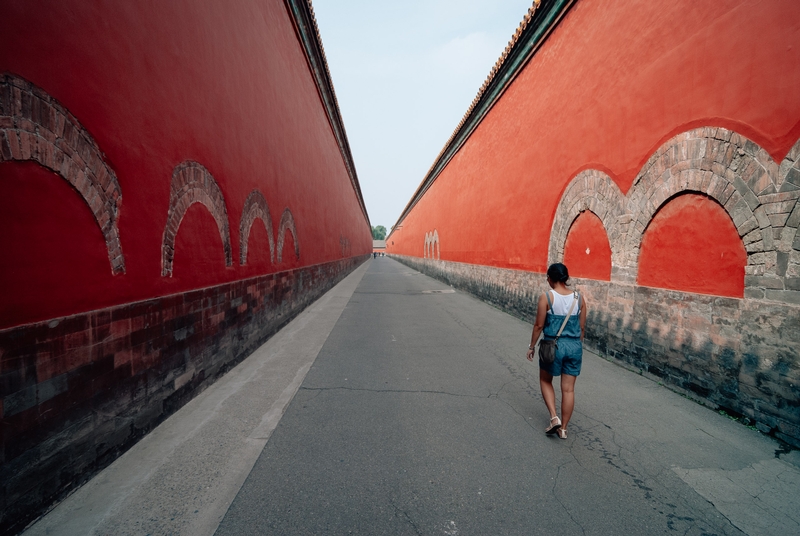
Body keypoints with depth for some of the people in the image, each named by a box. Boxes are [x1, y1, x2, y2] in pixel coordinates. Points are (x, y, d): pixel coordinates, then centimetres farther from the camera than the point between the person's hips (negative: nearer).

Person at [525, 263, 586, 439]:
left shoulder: (546, 297, -12)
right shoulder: (579, 298, 0)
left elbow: (539, 325, -9)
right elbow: (582, 327, 6)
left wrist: (531, 346, 3)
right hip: (574, 346, 4)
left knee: (545, 381, 20)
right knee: (568, 389, 11)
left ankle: (554, 418, 9)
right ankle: (563, 428, 21)